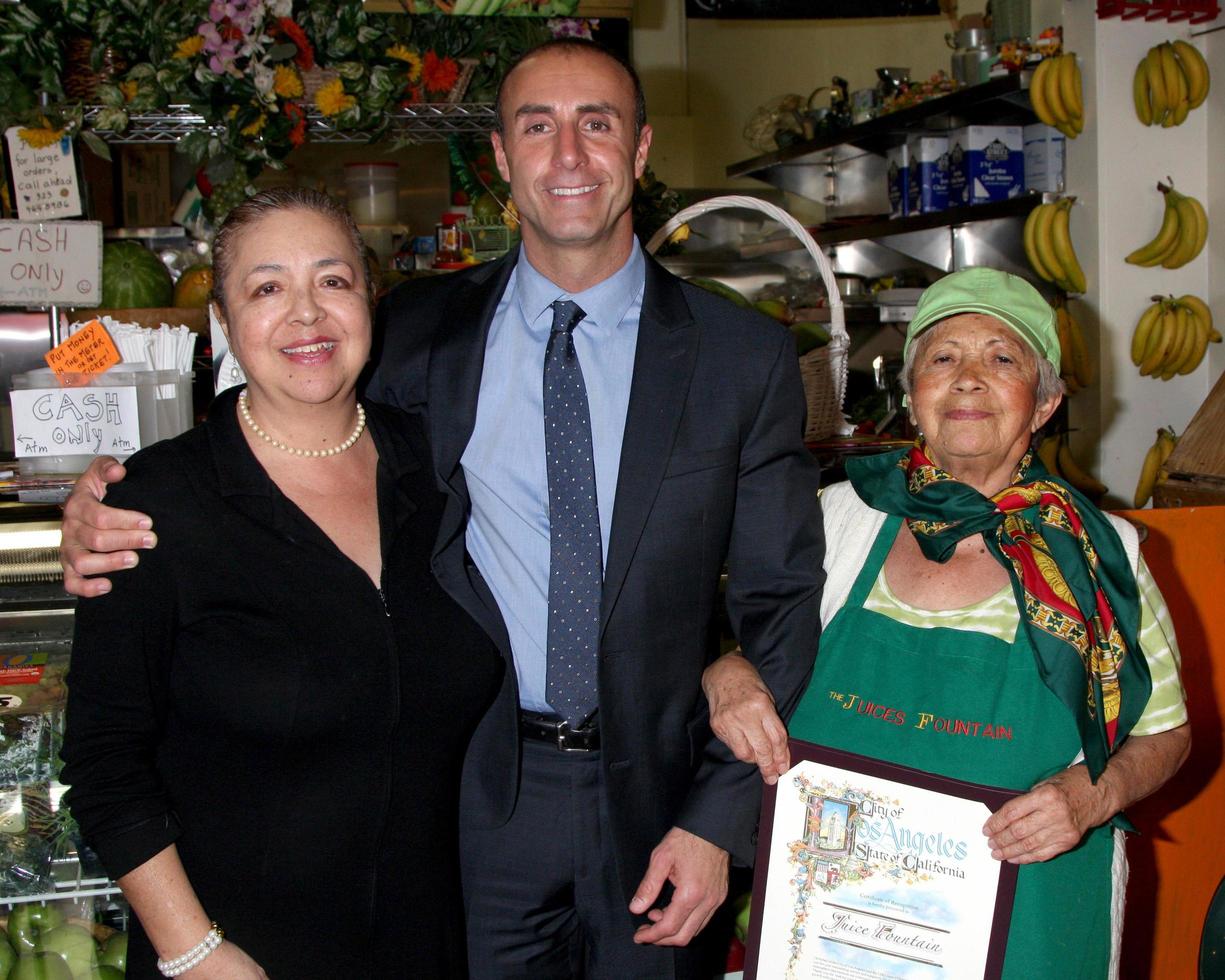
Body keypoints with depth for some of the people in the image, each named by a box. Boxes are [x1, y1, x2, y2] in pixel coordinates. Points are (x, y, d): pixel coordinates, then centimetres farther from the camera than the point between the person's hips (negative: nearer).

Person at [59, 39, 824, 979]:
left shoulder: (746, 356, -4)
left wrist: (719, 820, -8)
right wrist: (115, 527, -15)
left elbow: (782, 607, -2)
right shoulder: (420, 330, -1)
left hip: (659, 793, 0)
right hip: (479, 788, 0)